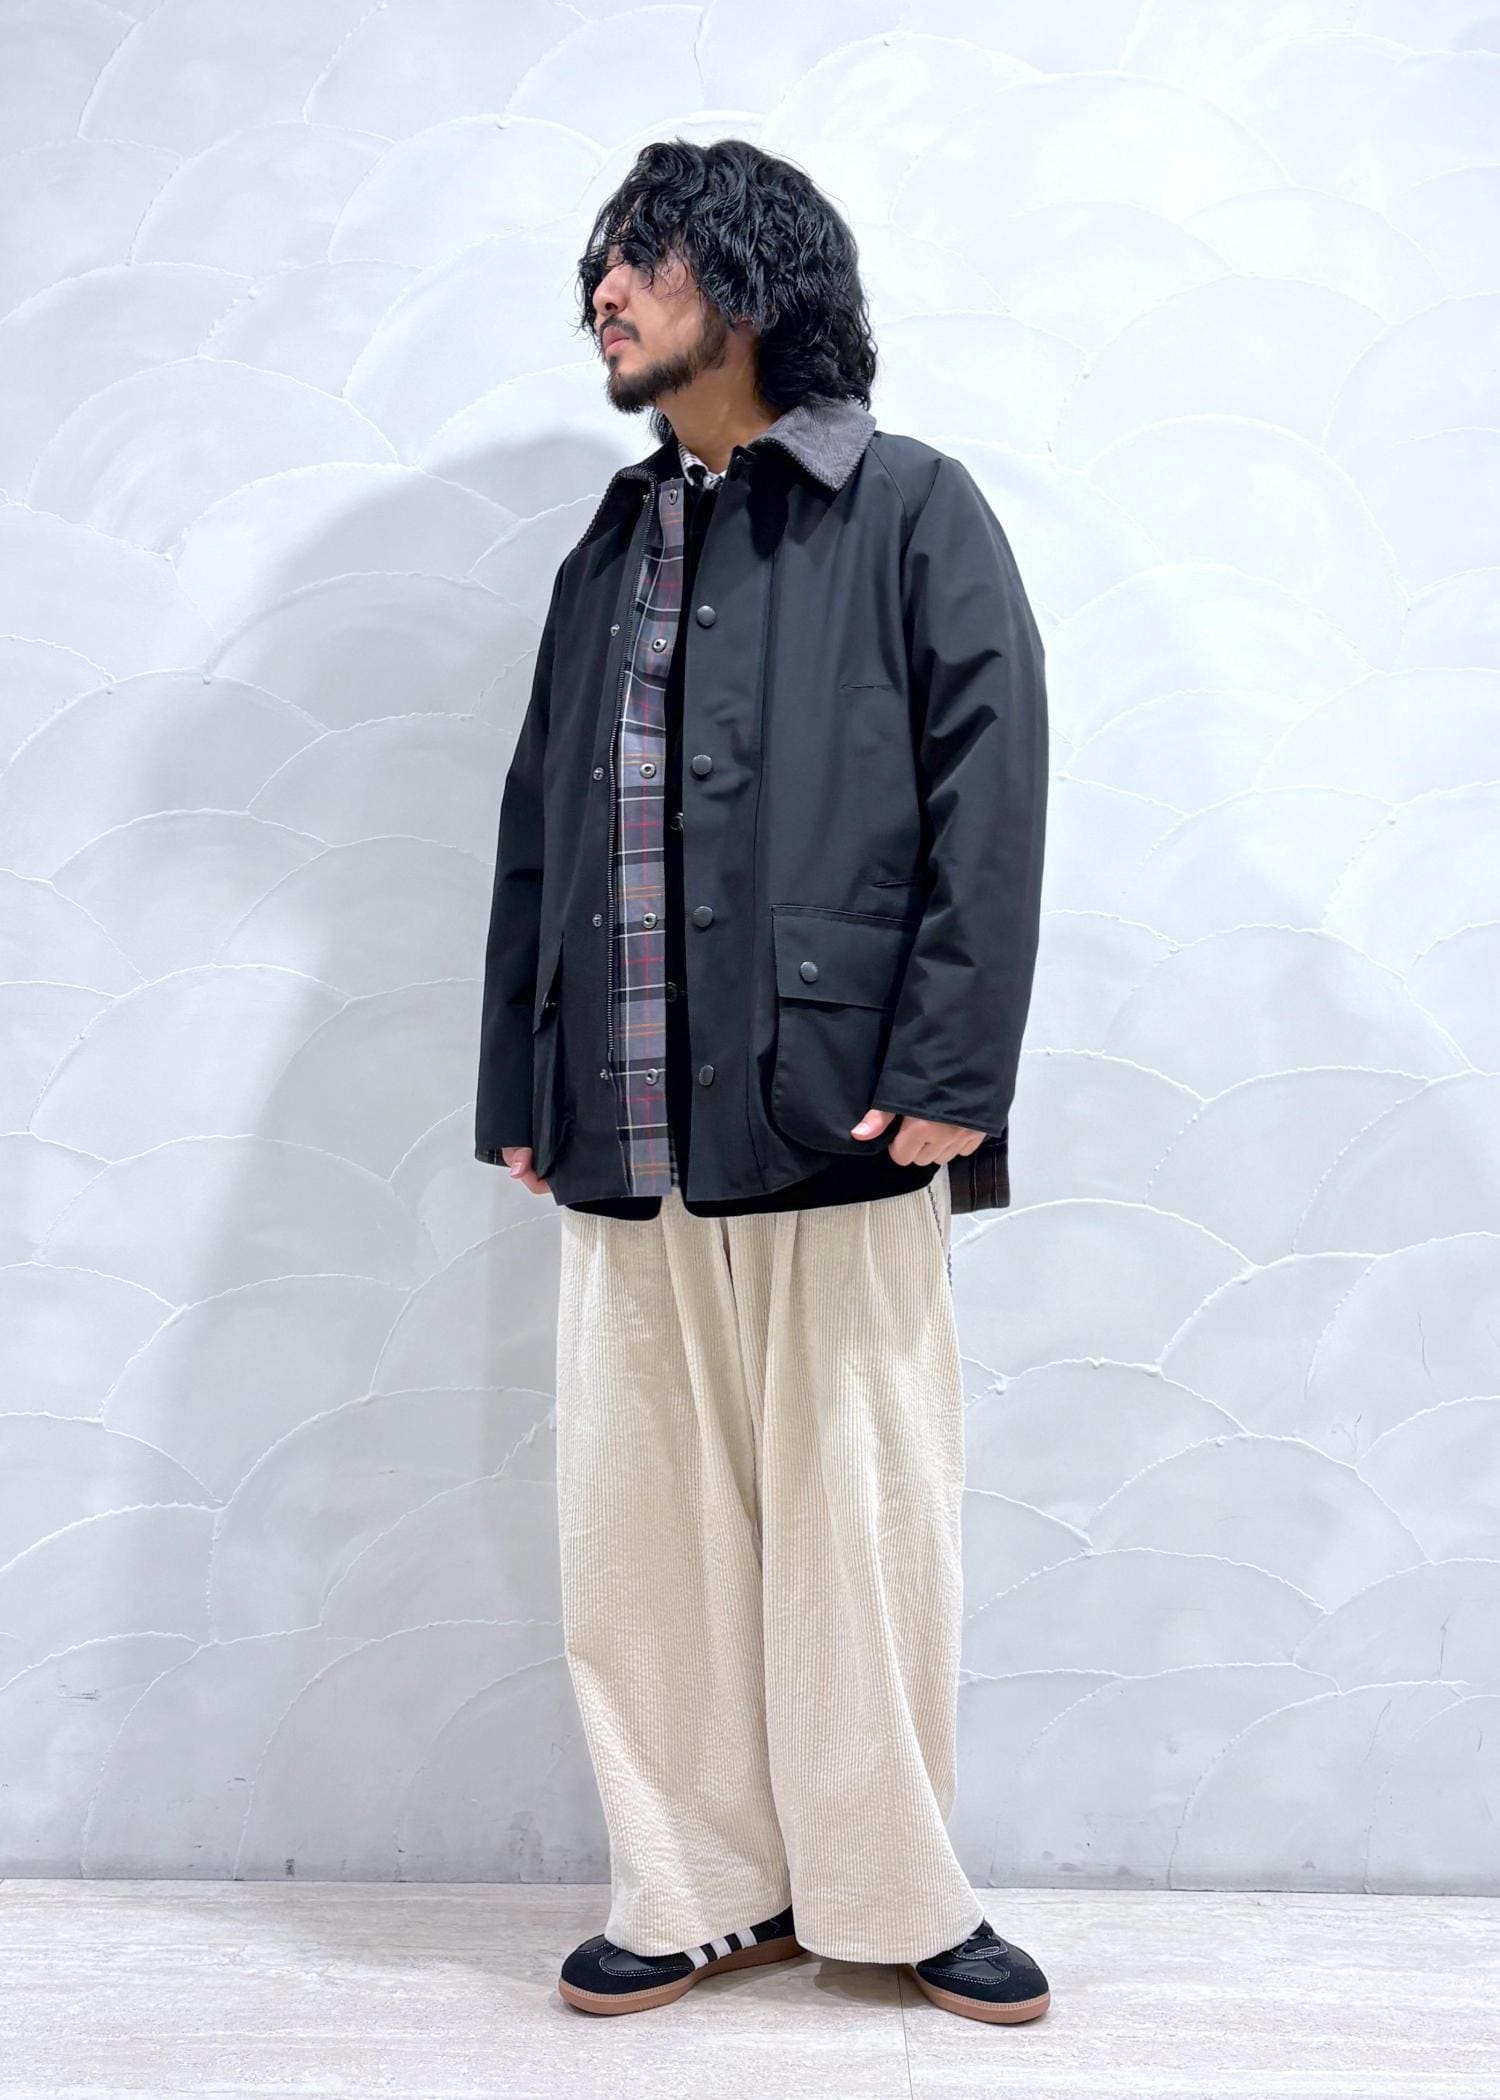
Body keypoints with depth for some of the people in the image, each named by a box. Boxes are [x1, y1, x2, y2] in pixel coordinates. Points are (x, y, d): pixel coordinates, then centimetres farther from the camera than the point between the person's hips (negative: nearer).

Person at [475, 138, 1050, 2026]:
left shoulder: (911, 511, 3)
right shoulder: (609, 553, 19)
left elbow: (991, 790, -5)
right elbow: (536, 827, 18)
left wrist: (947, 1067, -14)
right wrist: (517, 1090, 12)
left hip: (834, 1124, -5)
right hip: (626, 1144, 5)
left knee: (861, 1521, 4)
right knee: (637, 1526, 8)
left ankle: (888, 1895, 22)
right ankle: (699, 1892, 25)